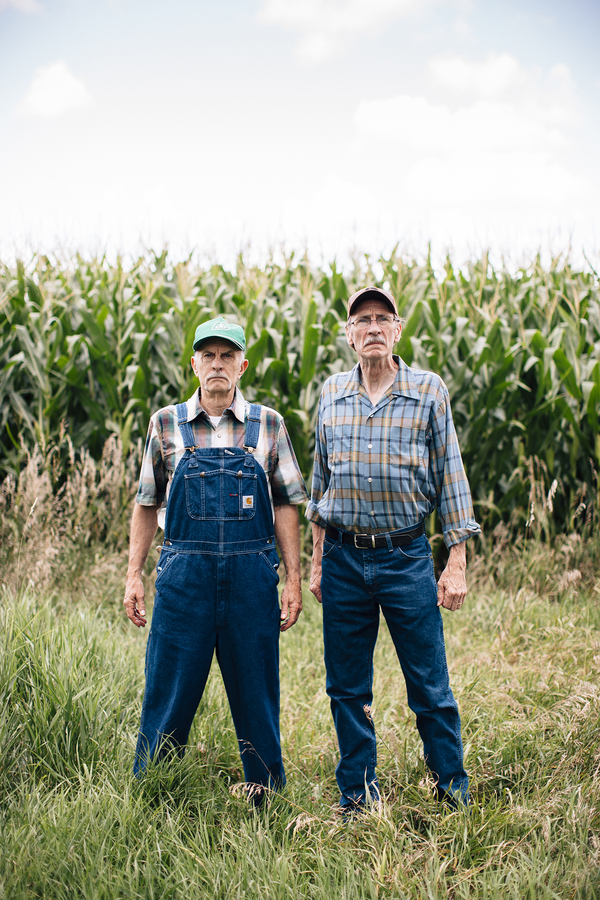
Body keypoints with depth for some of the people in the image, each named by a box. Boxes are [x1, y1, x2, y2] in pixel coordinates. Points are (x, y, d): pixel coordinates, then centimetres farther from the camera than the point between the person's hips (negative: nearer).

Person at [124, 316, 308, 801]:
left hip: (252, 577, 0)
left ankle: (270, 802, 22)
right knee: (168, 693, 3)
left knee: (258, 697, 8)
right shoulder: (167, 424, 6)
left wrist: (293, 579, 2)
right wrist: (134, 575, 6)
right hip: (184, 575, 0)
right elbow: (147, 504, 11)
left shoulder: (268, 424, 6)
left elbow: (285, 505, 7)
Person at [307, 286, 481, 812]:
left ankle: (454, 789, 22)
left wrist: (457, 564, -5)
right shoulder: (332, 394, 7)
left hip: (407, 556, -3)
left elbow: (450, 477, -1)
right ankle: (358, 797, 24)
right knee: (347, 687, 9)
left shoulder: (429, 390, -2)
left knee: (430, 686, 3)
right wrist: (317, 561, 12)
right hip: (343, 559, 3)